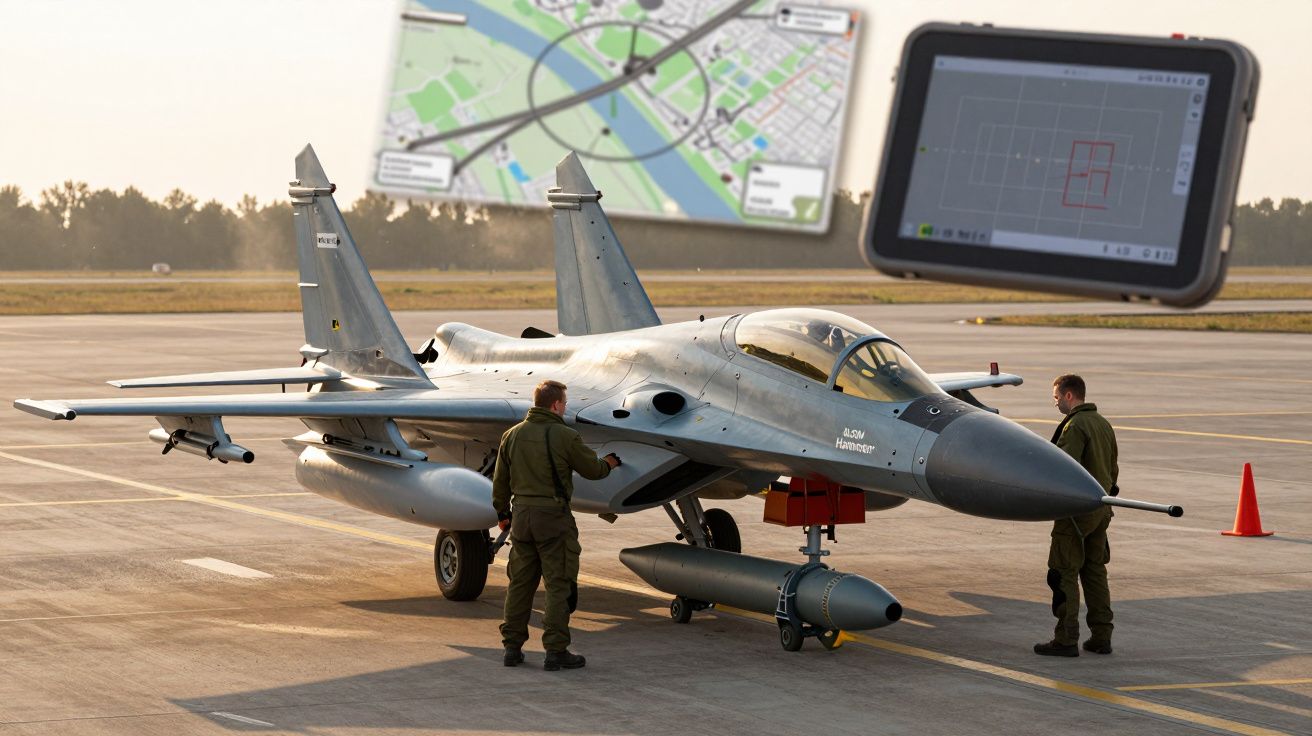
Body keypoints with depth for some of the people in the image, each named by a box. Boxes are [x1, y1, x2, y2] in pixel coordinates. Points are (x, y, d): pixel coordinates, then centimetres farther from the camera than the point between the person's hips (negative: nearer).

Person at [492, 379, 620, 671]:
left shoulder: (512, 435, 5)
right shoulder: (565, 436, -12)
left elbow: (500, 480, 12)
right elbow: (592, 470, 0)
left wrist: (502, 513, 25)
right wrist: (608, 463, 23)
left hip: (521, 514, 6)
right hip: (553, 515, -6)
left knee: (520, 582, 13)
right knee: (558, 584, 0)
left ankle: (512, 646, 15)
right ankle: (556, 650, -1)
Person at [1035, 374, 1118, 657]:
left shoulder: (1075, 426, -15)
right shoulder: (1103, 424, 14)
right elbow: (1112, 469, 18)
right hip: (1101, 508, 9)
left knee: (1064, 573, -4)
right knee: (1095, 571, 13)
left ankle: (1066, 639, -5)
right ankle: (1101, 637, 14)